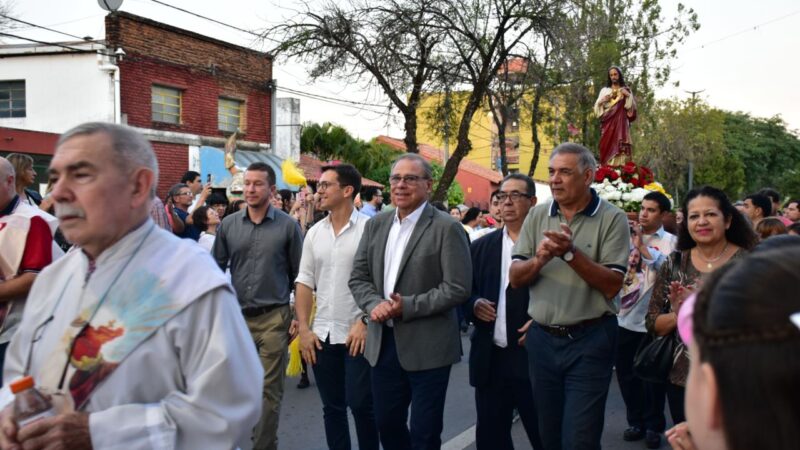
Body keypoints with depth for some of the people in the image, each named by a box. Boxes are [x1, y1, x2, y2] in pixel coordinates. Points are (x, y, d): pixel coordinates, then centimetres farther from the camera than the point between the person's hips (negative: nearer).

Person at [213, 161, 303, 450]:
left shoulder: (288, 226, -3)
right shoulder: (228, 225, 4)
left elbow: (298, 274, 2)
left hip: (273, 318, -2)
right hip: (236, 317, 3)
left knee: (269, 389, 3)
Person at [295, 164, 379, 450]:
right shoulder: (314, 233, 8)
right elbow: (304, 283, 9)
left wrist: (365, 323, -14)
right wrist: (304, 329, 3)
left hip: (358, 334, -5)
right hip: (322, 335, 5)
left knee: (360, 404, 1)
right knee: (332, 407, 13)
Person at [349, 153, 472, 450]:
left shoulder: (447, 228, -9)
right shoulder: (375, 225, 9)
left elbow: (458, 289, -15)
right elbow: (358, 277, 9)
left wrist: (407, 307, -19)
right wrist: (374, 304, -11)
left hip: (427, 346, -5)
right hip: (383, 342, 6)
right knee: (387, 425, 17)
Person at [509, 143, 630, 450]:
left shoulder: (612, 219, -7)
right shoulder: (537, 216, 5)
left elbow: (612, 285, -14)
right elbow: (515, 278, 2)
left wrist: (571, 253, -24)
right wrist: (539, 260, -18)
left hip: (589, 341, -4)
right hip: (542, 339, 5)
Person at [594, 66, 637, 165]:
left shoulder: (626, 90, 14)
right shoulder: (605, 90, 15)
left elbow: (632, 107, 7)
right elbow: (597, 107, 11)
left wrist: (629, 96, -6)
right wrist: (602, 101, -8)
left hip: (621, 123, -1)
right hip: (608, 123, 1)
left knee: (620, 145, -12)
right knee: (608, 145, -10)